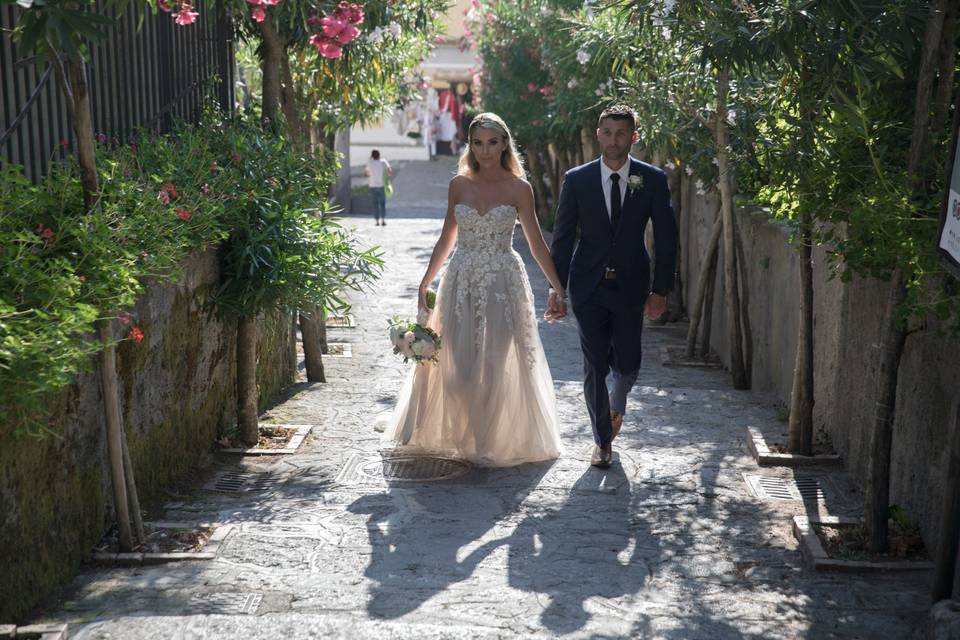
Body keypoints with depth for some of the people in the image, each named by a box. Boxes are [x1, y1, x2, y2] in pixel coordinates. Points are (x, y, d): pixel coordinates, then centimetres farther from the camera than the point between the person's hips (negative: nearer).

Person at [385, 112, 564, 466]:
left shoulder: (519, 188, -2)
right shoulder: (459, 185, 5)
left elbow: (537, 245, 2)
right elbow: (446, 239, 12)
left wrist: (561, 290, -1)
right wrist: (424, 284, 11)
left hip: (503, 284, -2)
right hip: (462, 282, 2)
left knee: (496, 367, 0)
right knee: (457, 366, 2)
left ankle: (493, 444, 15)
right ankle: (460, 436, 24)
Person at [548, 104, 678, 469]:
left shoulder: (653, 180, -3)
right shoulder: (577, 180, -3)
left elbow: (666, 238, 0)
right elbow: (562, 238, 0)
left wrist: (661, 290, -4)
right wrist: (556, 289, -4)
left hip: (631, 287, 0)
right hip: (589, 288, 0)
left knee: (627, 365, 6)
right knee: (594, 367, 2)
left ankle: (617, 405, 41)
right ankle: (602, 440, 19)